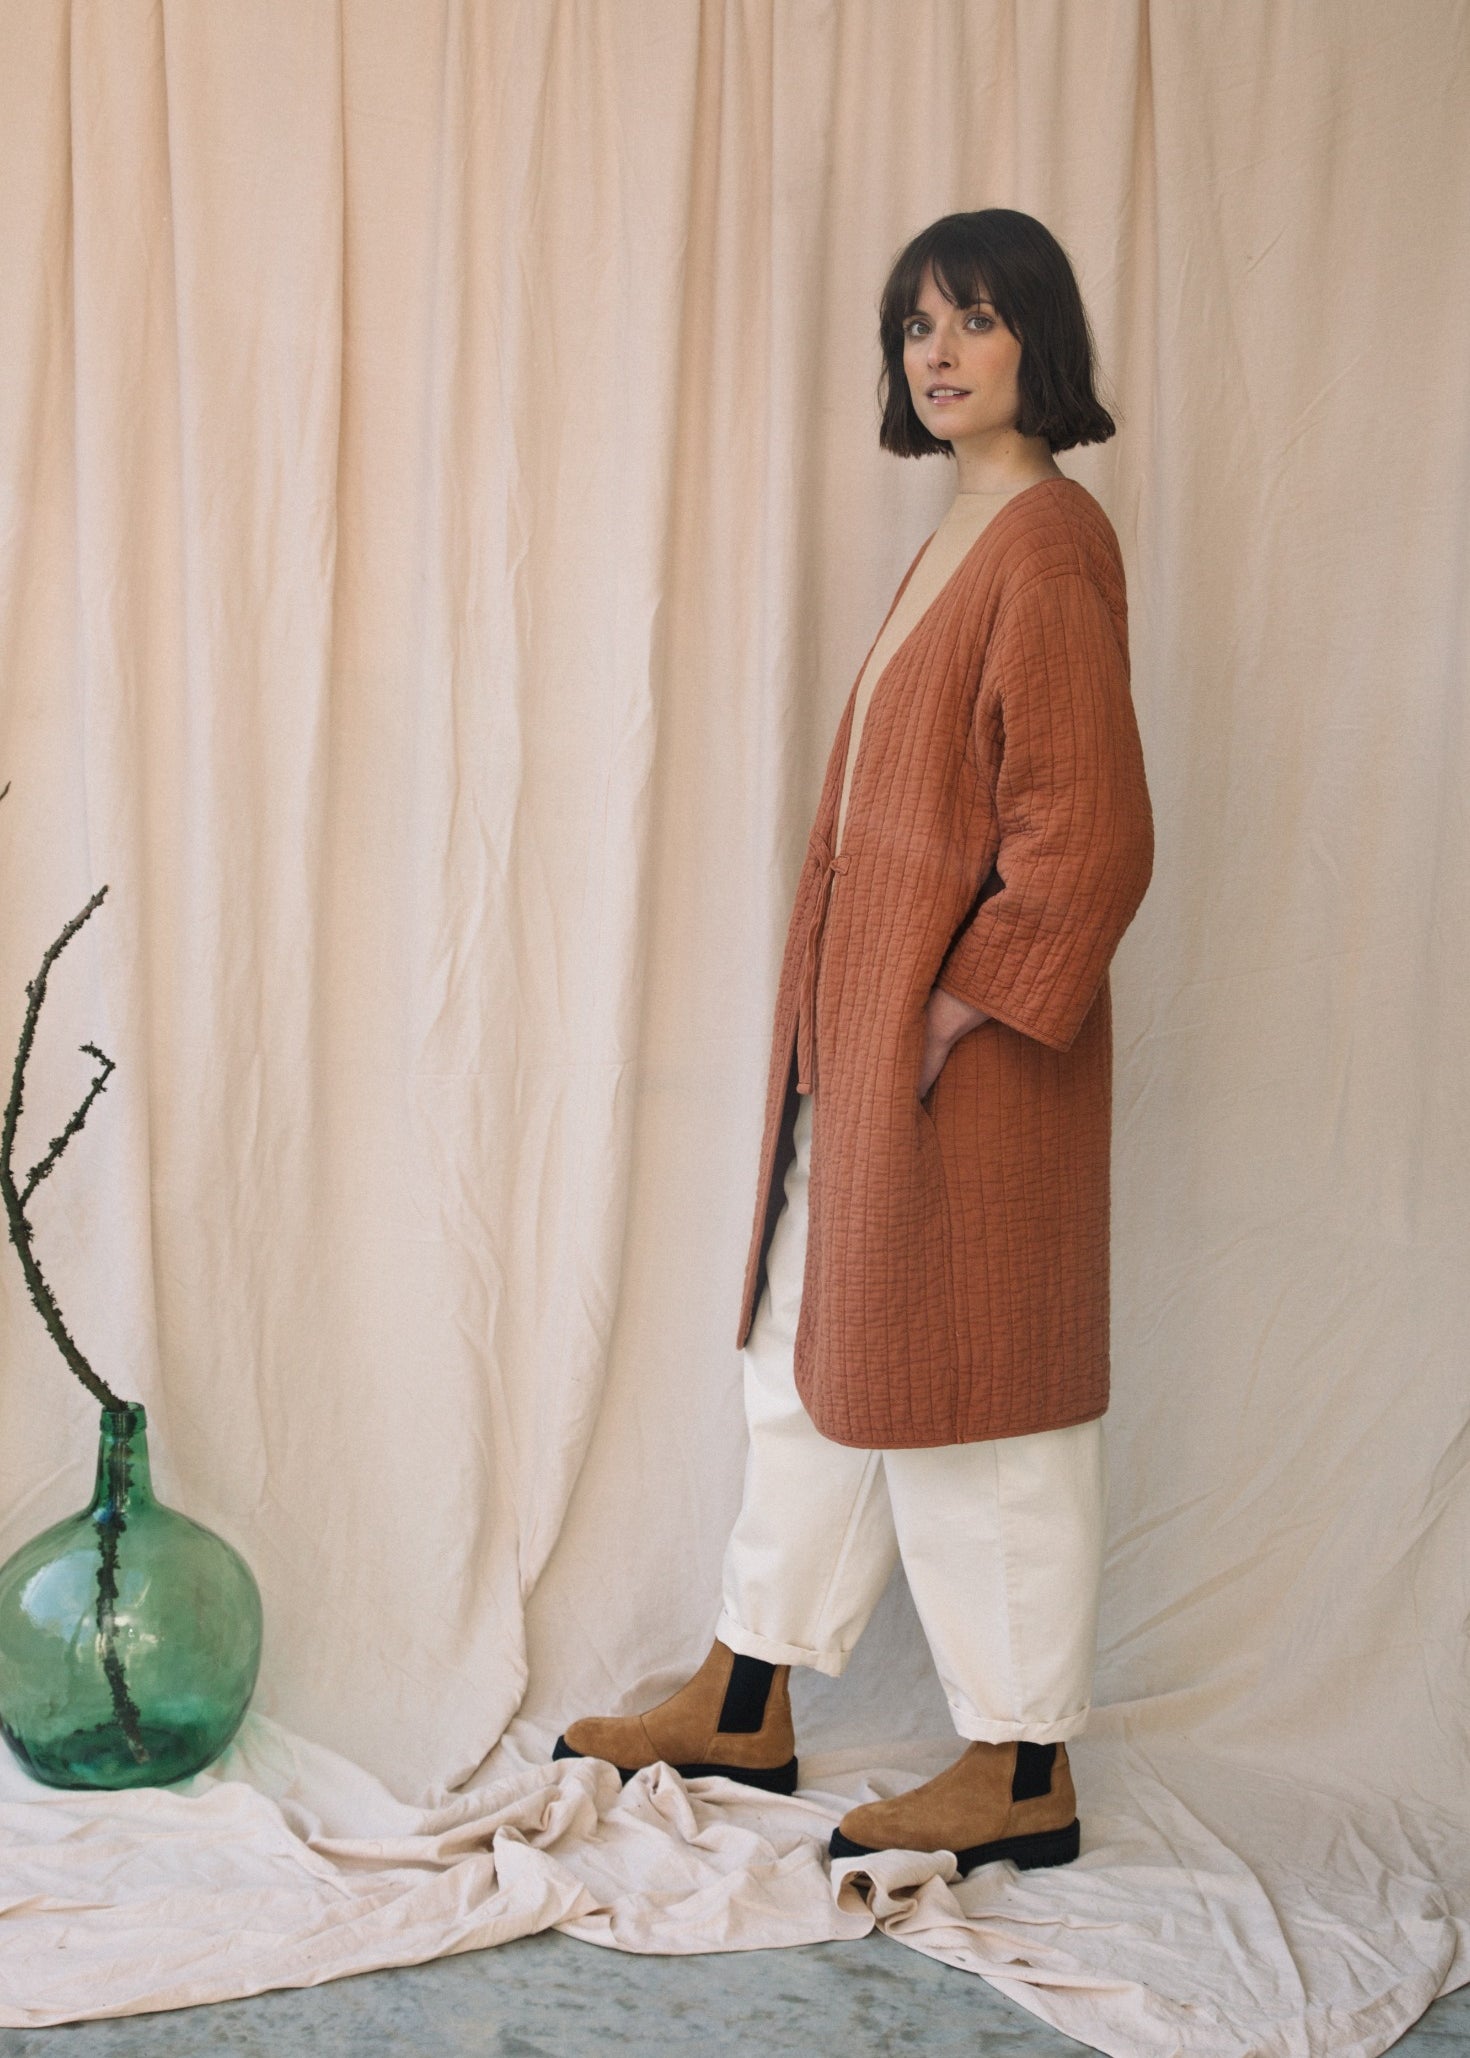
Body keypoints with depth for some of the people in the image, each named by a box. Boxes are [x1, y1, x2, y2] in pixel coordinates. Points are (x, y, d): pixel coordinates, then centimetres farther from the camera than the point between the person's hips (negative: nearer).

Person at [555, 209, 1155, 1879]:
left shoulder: (1049, 543, -15)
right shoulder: (965, 532, 14)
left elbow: (1086, 839, -21)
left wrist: (954, 1018, -18)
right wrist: (842, 1032, 14)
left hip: (968, 1054, -10)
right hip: (867, 1043, 10)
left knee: (970, 1395, 0)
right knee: (813, 1358, 16)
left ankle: (1023, 1773, 16)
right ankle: (744, 1707, 29)